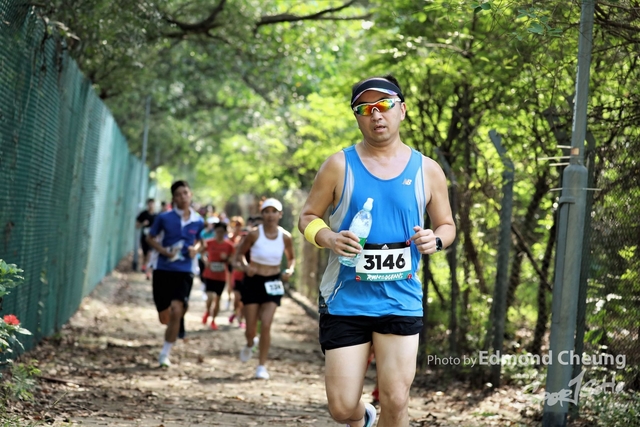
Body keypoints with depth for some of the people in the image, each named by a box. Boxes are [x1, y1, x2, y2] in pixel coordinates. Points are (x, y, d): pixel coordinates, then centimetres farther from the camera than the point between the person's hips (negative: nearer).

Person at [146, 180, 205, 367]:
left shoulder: (198, 221, 2)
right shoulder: (164, 218, -4)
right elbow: (150, 238, 7)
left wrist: (196, 249, -4)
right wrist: (164, 251, -10)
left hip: (185, 271, 0)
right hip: (163, 270, 0)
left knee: (176, 311, -18)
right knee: (164, 317, 5)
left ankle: (165, 354, -5)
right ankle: (179, 319, 44)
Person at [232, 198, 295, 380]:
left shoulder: (285, 237, -5)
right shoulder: (254, 234, -12)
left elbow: (291, 258, 12)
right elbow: (239, 254, 0)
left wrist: (290, 270, -9)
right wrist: (244, 266, -20)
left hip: (273, 284, 1)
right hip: (253, 282, -1)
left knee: (266, 325, -11)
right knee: (251, 328, 4)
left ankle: (262, 365, 2)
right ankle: (250, 344, 42)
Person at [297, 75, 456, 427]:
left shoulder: (427, 170, 5)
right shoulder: (339, 166, 0)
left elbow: (447, 226, 14)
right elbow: (307, 218, 6)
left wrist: (435, 240, -9)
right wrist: (328, 237, -16)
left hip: (401, 301, 1)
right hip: (345, 301, -1)